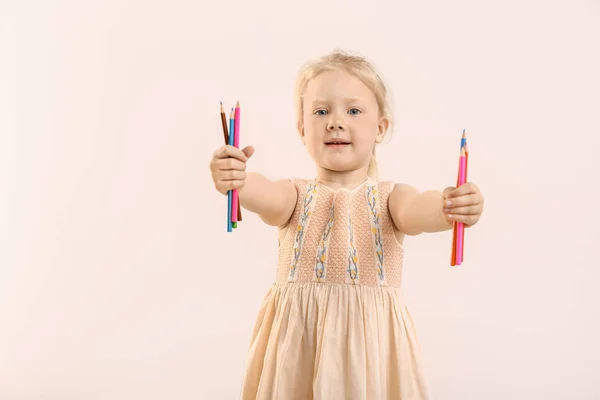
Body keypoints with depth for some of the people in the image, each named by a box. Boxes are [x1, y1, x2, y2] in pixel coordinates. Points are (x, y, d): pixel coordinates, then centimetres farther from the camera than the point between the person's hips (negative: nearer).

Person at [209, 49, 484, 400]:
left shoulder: (389, 197, 0)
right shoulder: (296, 195, 1)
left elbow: (417, 210, -21)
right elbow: (268, 197, -21)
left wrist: (448, 208, -44)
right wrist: (237, 180, -43)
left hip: (369, 341, 0)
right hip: (299, 341, 1)